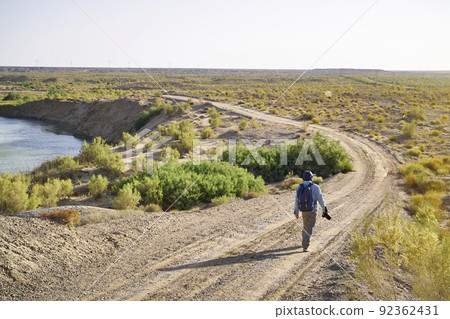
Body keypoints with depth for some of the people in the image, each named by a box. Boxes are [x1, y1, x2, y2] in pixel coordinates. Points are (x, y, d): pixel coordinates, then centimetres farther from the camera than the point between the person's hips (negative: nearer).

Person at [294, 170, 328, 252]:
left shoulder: (299, 187, -1)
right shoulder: (315, 187, -13)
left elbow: (297, 201, 3)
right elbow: (320, 199, -9)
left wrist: (296, 212, 10)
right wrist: (325, 209, 3)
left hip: (304, 211, 4)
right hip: (312, 211, -4)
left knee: (305, 226, 24)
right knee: (309, 229, -2)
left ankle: (304, 242, 39)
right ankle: (305, 247, -10)